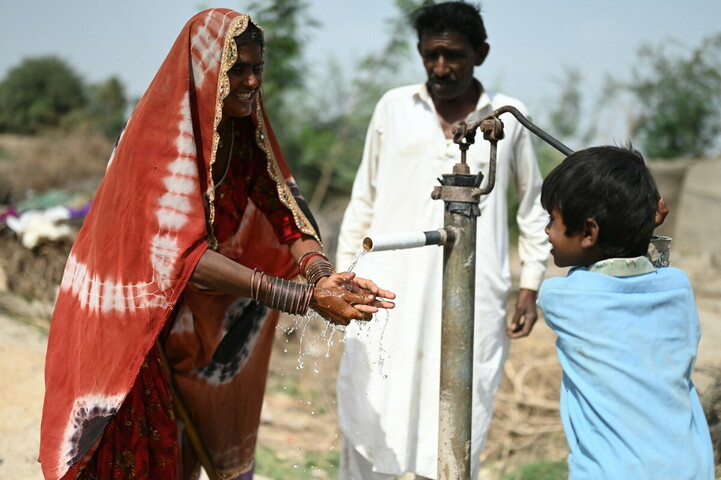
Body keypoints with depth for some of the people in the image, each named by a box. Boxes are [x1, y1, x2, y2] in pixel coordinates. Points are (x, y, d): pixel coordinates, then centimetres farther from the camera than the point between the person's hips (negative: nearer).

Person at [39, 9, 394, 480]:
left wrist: (322, 274, -31)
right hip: (130, 321, -7)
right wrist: (302, 297, -39)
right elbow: (182, 254, -34)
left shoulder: (243, 131, -2)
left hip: (189, 322, 7)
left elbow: (282, 205, -9)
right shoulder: (163, 136, -25)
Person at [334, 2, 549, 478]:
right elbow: (364, 200, 14)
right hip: (390, 293, 1)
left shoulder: (510, 117, 6)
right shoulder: (394, 107, 8)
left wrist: (531, 285, 10)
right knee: (369, 418, -2)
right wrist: (344, 274, 11)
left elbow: (534, 206, 16)